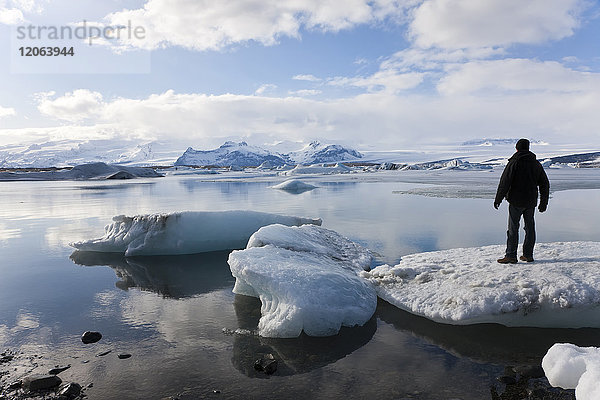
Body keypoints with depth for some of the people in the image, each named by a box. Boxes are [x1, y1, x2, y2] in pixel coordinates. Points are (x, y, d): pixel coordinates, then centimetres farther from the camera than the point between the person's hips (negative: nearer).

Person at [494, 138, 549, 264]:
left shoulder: (514, 163, -8)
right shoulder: (536, 164, 10)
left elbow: (504, 182, -14)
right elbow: (545, 184, 14)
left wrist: (498, 199, -8)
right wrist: (544, 203, 20)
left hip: (516, 202, -5)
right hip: (531, 202, 5)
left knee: (513, 228, -3)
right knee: (530, 227, 12)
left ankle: (511, 256, -5)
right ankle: (528, 255, 17)